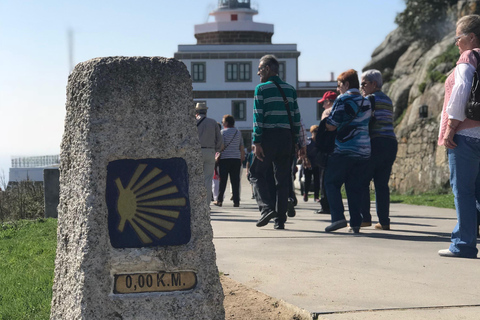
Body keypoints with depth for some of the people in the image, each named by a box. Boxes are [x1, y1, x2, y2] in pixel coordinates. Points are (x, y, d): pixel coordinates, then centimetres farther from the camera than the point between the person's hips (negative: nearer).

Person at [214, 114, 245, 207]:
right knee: (235, 180, 3)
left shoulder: (223, 132, -3)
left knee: (222, 180, 1)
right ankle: (236, 201, -1)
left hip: (224, 158, -3)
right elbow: (241, 148, 11)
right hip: (236, 158, 3)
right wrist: (242, 158, 17)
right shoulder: (239, 133, 11)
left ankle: (219, 200, 3)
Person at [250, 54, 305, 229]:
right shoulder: (290, 89, 13)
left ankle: (267, 207, -11)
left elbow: (258, 117, -9)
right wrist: (299, 143, 14)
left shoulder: (261, 89, -2)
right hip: (287, 138, 5)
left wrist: (257, 142, -11)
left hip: (268, 136, -5)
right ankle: (280, 219, 6)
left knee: (257, 173, 8)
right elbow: (296, 118, 11)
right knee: (282, 179, 7)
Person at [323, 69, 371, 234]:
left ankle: (338, 217, -10)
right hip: (363, 151, 6)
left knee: (331, 183, 3)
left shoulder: (343, 100, -8)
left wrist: (324, 123, 10)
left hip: (344, 150, -6)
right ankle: (356, 223, 5)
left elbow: (331, 126, -10)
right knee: (355, 187, 9)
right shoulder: (366, 102, 14)